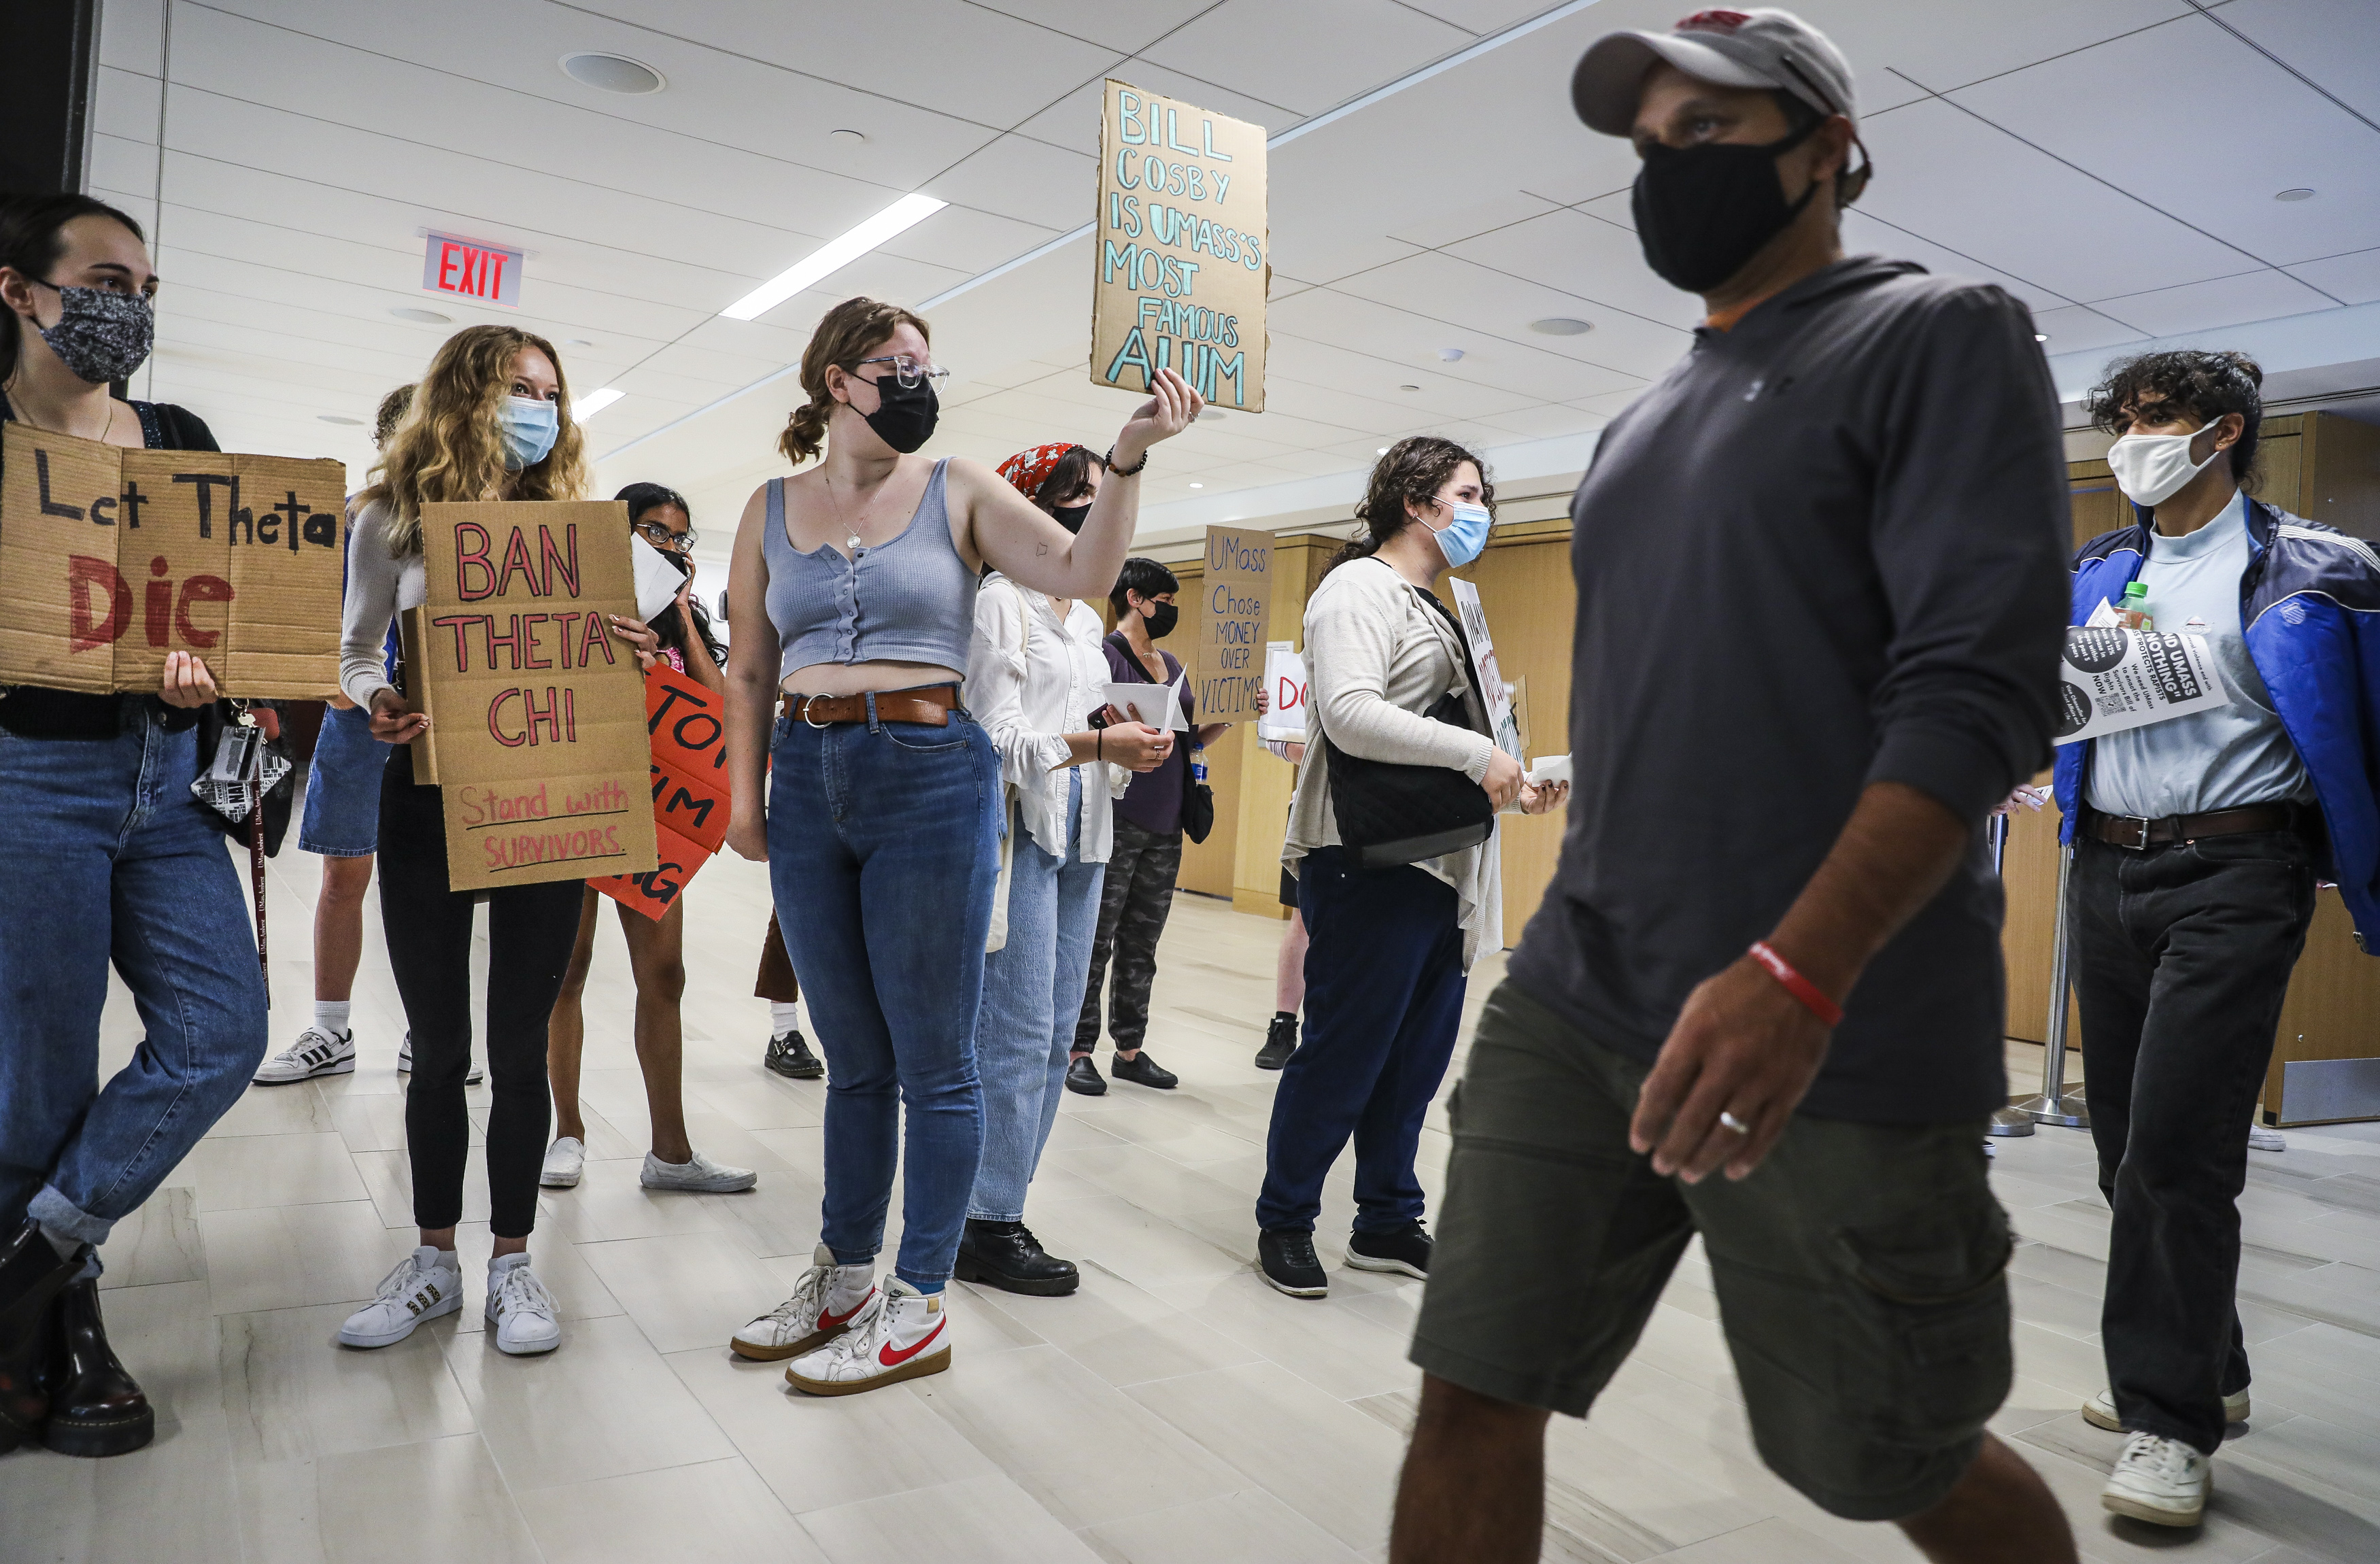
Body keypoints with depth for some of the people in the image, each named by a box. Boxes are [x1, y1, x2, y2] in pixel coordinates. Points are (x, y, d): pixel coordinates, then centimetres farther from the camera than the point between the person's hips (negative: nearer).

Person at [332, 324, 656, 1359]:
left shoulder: (566, 519, 5)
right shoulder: (393, 517, 2)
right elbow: (356, 654, 6)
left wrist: (629, 655, -16)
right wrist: (379, 704, -16)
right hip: (427, 793, 0)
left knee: (520, 1043, 5)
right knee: (438, 1044, 9)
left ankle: (511, 1263, 19)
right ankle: (434, 1257, 26)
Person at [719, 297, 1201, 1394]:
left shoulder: (957, 492, 3)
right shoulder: (773, 509, 11)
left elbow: (1081, 573, -8)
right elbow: (750, 671, 13)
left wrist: (1127, 457, -18)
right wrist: (744, 791, 6)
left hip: (932, 776, -3)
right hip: (809, 781, 4)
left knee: (932, 1059, 1)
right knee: (853, 1057, 14)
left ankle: (917, 1307, 14)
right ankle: (843, 1274, 29)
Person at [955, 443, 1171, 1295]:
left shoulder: (1088, 621, 20)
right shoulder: (999, 602, -5)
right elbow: (997, 740, -12)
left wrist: (1129, 744, 2)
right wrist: (1097, 744, -21)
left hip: (1082, 838, 8)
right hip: (1017, 831, -8)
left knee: (1056, 1034, 8)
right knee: (1019, 1033, -7)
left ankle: (1000, 1207, 18)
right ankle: (989, 1228, 4)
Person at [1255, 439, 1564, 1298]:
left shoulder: (1437, 608, 22)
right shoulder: (1359, 588, -7)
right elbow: (1350, 714, -22)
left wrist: (1513, 791, 8)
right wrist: (1478, 755, -20)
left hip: (1438, 865, 9)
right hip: (1370, 864, -9)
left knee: (1419, 1053, 13)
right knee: (1342, 1052, -1)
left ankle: (1388, 1221, 26)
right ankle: (1284, 1222, 15)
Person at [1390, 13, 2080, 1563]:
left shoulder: (1942, 339, -3)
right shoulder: (1642, 424, 18)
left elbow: (1977, 688, -16)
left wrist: (1796, 972, -27)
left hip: (1838, 1039, -6)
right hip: (1569, 1009, 6)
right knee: (1474, 1394, 3)